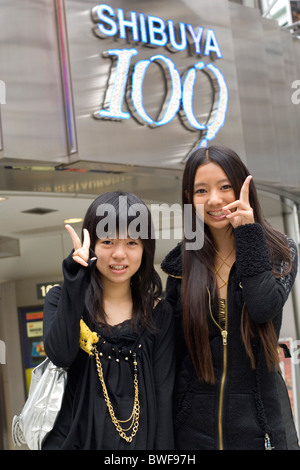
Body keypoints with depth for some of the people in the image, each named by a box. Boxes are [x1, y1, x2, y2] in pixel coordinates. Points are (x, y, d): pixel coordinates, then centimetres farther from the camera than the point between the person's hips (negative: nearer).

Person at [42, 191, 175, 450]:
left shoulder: (159, 314, -1)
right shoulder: (62, 299, -5)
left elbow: (162, 393, -4)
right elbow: (60, 355, -24)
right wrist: (75, 279, -27)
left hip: (139, 441, 1)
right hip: (74, 438, -1)